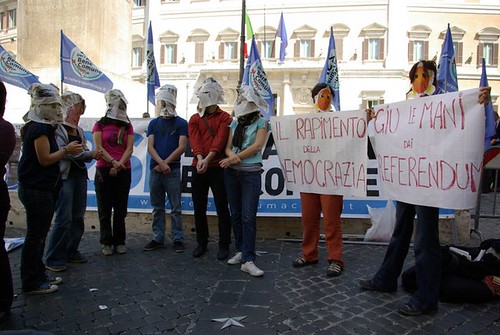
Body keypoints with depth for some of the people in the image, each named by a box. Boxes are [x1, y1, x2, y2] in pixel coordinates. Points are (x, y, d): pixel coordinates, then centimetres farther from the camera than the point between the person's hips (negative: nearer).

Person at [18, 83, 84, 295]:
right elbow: (45, 159, -19)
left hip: (42, 188, 10)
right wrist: (66, 149, -9)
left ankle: (38, 275, 29)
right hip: (36, 190, -10)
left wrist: (66, 150, 5)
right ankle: (31, 283, 12)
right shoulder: (40, 128, -16)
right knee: (35, 236, 0)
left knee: (38, 235, 16)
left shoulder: (42, 126, 14)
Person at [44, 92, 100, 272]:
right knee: (64, 219, -7)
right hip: (64, 176, -7)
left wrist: (91, 155, -8)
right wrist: (89, 154, -12)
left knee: (78, 217, 9)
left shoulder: (79, 130, 16)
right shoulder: (57, 128, -5)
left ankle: (71, 252, 22)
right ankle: (53, 259, 4)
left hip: (80, 175, 7)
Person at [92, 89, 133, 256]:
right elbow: (99, 147, -4)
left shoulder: (127, 126, 12)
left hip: (123, 171, 2)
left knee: (120, 208, 6)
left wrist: (119, 164, -13)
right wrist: (113, 162, -17)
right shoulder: (100, 125, 6)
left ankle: (119, 241, 15)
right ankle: (106, 242, 12)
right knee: (105, 209, 2)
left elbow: (129, 148, 2)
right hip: (104, 170, -2)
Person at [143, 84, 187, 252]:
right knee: (157, 207, 11)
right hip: (155, 170, 4)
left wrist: (165, 164, -11)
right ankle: (158, 238, 20)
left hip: (173, 170, -4)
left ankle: (178, 239, 10)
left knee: (175, 207, 1)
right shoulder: (154, 123, 12)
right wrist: (161, 163, -13)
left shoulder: (181, 123, 2)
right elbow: (150, 147, 3)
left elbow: (181, 147, -6)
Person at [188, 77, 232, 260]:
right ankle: (201, 243, 25)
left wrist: (208, 159, -26)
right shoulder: (194, 119, 13)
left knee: (222, 208, 2)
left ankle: (224, 245, 14)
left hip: (218, 168, -3)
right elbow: (195, 140, -3)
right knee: (199, 208, 10)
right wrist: (200, 158, -21)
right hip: (198, 168, 4)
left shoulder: (225, 118, 3)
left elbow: (220, 140, -12)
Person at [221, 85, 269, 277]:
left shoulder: (261, 122, 2)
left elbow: (257, 145, -10)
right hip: (231, 173, 5)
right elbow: (228, 146, 9)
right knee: (235, 214, 10)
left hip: (251, 173, -5)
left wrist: (236, 157, -12)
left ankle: (248, 260, -6)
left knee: (248, 217, -9)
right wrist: (231, 155, -14)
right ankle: (240, 251, 23)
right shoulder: (235, 123, 14)